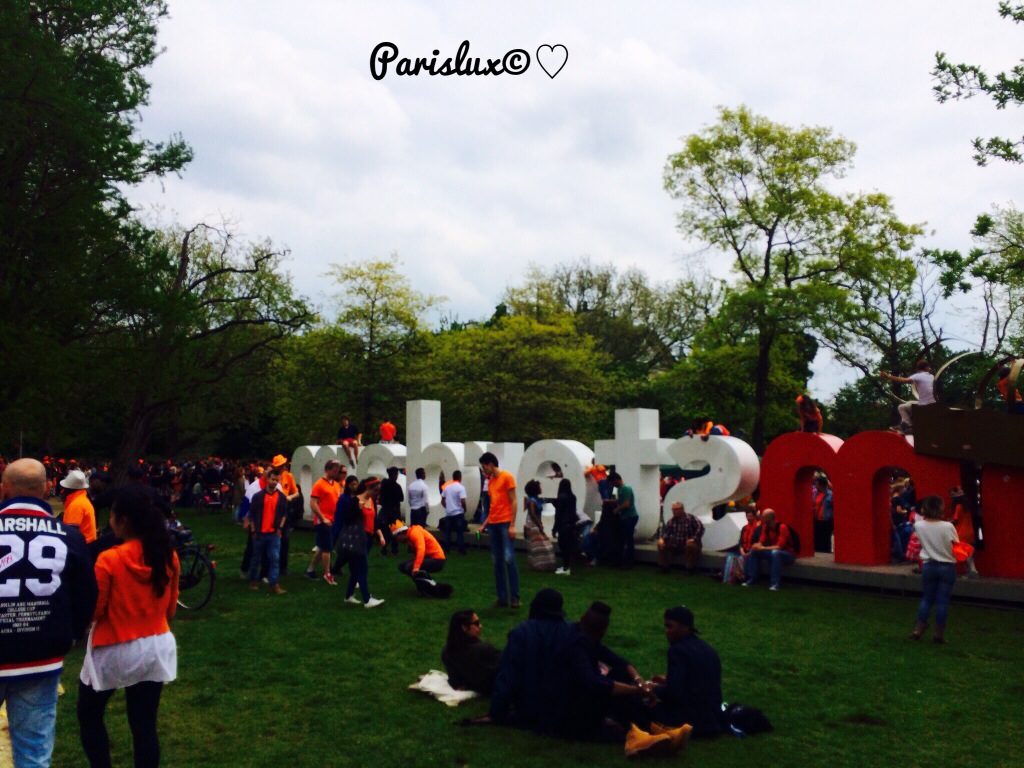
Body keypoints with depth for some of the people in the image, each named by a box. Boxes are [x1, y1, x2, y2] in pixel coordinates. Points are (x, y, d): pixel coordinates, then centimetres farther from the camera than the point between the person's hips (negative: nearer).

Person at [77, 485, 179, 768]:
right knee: (145, 725, 11)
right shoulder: (169, 556, -3)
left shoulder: (108, 560, -18)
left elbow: (93, 610, -10)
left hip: (115, 650, -4)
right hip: (156, 647, 4)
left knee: (89, 715, 19)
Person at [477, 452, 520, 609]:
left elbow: (513, 502, -7)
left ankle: (514, 597, -7)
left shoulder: (507, 477, -3)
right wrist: (484, 524, 14)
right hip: (493, 524, 7)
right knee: (497, 562, 4)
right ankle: (502, 597, 6)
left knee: (509, 559, -13)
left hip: (505, 523, -7)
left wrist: (512, 525, -14)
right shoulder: (490, 481, 18)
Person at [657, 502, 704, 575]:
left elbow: (700, 528, -20)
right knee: (662, 544, -10)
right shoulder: (672, 521, 5)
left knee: (691, 546, -39)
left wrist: (694, 538, -29)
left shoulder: (691, 518, -11)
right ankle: (664, 567, 1)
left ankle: (690, 568, -21)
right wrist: (662, 538, -21)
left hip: (689, 542, -5)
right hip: (676, 544, 5)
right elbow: (666, 531, 0)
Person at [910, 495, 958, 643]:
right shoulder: (948, 527, -17)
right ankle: (939, 633, 10)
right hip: (947, 567, -2)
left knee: (927, 599, 15)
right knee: (942, 601, 6)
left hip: (929, 566, 2)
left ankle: (918, 629, 14)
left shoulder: (919, 525, -9)